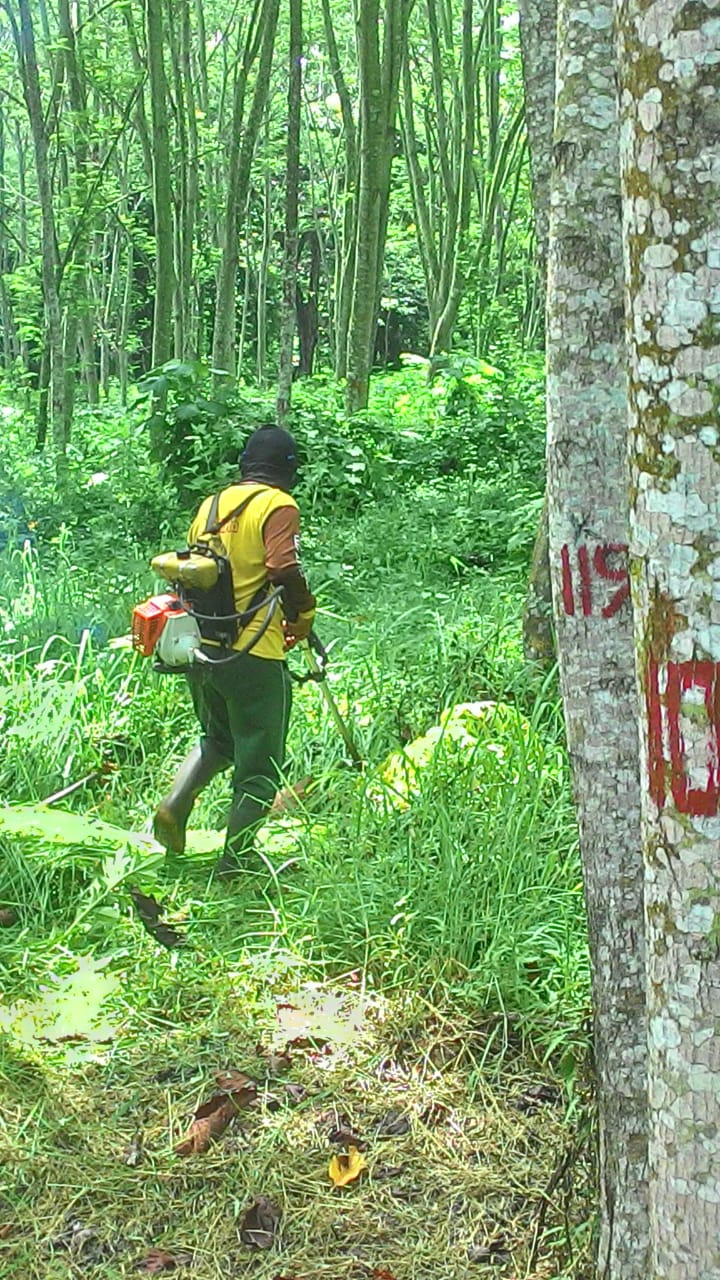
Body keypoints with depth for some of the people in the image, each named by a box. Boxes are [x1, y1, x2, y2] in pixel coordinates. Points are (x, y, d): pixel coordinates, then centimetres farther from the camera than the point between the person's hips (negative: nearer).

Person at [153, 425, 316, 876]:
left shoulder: (212, 503, 10)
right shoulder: (279, 506, -9)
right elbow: (284, 570, -22)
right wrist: (303, 616, -6)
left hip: (201, 646, 7)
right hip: (252, 653, -6)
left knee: (217, 739, 28)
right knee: (259, 763, 7)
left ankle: (176, 805, 7)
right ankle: (234, 864, 10)